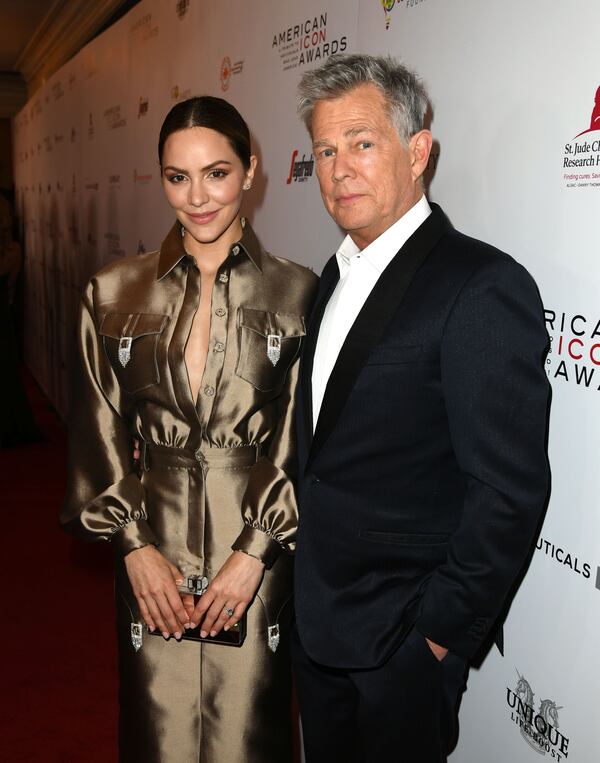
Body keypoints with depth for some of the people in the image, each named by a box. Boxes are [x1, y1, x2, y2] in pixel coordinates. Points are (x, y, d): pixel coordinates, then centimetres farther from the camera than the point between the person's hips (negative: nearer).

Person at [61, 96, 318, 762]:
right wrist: (135, 546, -4)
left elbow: (303, 445, -3)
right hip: (151, 559, 2)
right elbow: (99, 439, 4)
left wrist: (253, 554, -9)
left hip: (257, 560, -1)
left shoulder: (298, 293, -2)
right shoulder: (114, 295, 2)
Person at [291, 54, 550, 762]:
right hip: (314, 621, 8)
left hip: (401, 643, -7)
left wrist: (442, 630, -15)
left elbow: (509, 489, -22)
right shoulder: (337, 274, 6)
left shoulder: (483, 287, -21)